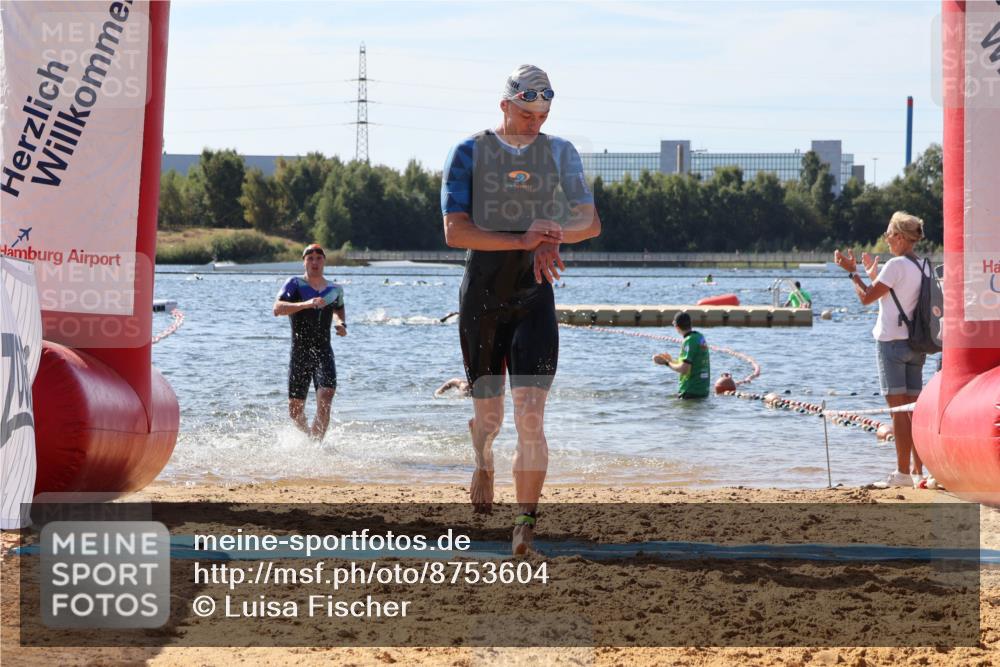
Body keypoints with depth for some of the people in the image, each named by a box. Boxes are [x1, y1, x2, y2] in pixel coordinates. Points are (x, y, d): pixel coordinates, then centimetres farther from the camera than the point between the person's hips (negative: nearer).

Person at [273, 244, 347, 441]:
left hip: (324, 353, 1)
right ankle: (310, 436, 34)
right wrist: (305, 304, -33)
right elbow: (277, 309, -20)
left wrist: (342, 324, 11)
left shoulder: (335, 289, 10)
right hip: (299, 354, -1)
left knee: (325, 401, -22)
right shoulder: (295, 284, -3)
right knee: (295, 411, 6)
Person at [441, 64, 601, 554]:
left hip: (535, 299, 0)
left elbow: (591, 223, 4)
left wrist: (554, 235, -19)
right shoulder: (469, 154, -1)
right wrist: (522, 241, -21)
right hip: (482, 297, 0)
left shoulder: (560, 154, 7)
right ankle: (483, 464, 45)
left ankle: (526, 523, -13)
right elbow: (455, 231, -11)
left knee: (530, 416, -13)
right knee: (488, 414, 10)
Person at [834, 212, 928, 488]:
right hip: (916, 343, 8)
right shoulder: (921, 267, 12)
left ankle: (903, 472, -7)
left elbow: (867, 297, -11)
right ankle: (917, 470, 7)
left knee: (898, 408, -6)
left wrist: (852, 271, 2)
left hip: (892, 341, -8)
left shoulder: (897, 265, -13)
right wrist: (872, 274, 31)